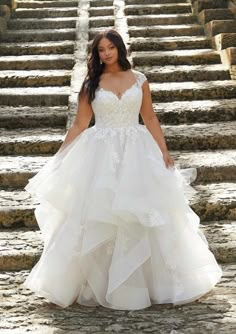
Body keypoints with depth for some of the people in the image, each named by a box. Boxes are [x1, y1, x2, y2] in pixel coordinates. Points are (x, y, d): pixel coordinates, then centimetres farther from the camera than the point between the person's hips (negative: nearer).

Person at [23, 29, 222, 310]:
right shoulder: (91, 84, 3)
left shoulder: (139, 79, 5)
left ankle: (144, 283, 19)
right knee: (96, 217, 0)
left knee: (142, 216, 3)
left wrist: (164, 151, 1)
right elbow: (79, 124, 4)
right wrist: (60, 157, 0)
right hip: (100, 155, 0)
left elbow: (150, 119, 8)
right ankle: (96, 285, 14)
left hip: (136, 152, 1)